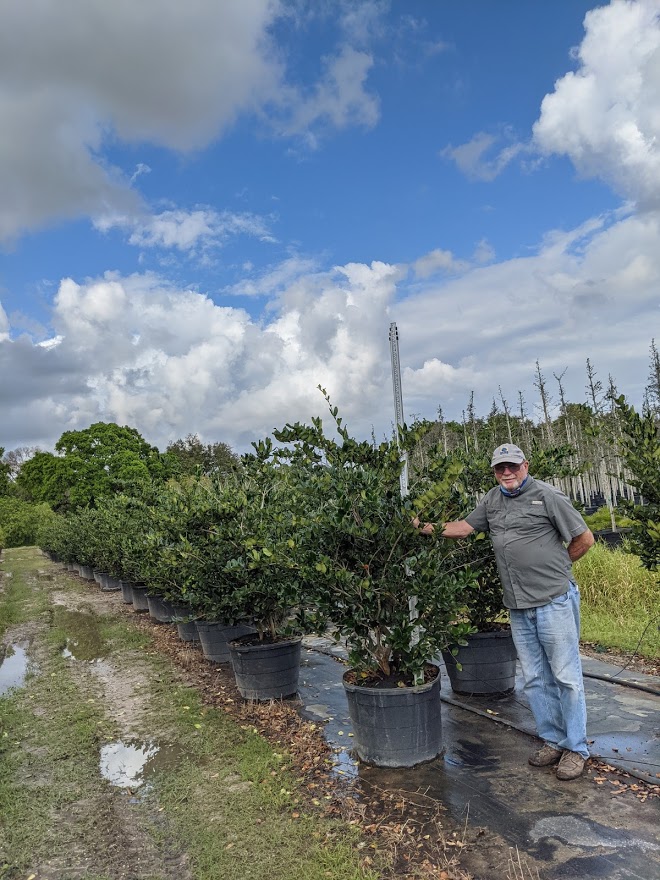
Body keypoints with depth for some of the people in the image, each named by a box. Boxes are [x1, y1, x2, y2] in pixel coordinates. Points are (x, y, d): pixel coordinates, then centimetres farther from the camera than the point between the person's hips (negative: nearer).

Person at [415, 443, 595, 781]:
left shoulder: (547, 496, -8)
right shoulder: (492, 500, 10)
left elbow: (584, 539, -3)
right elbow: (464, 527, 15)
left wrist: (555, 567, 7)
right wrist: (428, 528, 4)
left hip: (554, 601, -6)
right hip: (519, 608, 6)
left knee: (566, 676, 3)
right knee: (535, 679, 13)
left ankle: (576, 748, 16)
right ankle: (552, 740, 28)